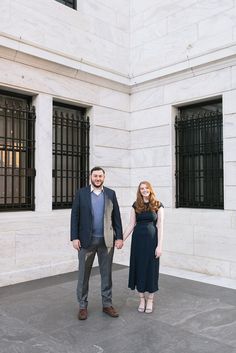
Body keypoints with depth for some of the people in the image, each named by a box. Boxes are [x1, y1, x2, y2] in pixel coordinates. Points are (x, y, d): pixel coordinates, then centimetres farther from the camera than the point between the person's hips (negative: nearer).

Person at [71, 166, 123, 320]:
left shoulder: (111, 193, 5)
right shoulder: (81, 193, 0)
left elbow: (116, 216, 5)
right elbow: (75, 216, -2)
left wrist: (119, 237, -1)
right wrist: (75, 237, -8)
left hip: (107, 240, 2)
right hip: (87, 240, -1)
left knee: (106, 273, 10)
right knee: (84, 274, 7)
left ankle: (107, 304, 24)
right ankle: (83, 306, 22)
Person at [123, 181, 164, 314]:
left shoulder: (158, 205, -2)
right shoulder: (136, 205, 5)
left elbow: (160, 226, -6)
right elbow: (131, 225, 6)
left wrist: (160, 245, -12)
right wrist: (121, 240, 1)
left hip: (152, 239, -2)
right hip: (138, 239, 3)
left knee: (151, 269, 5)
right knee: (139, 268, 7)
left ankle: (150, 300, 20)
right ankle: (142, 299, 22)